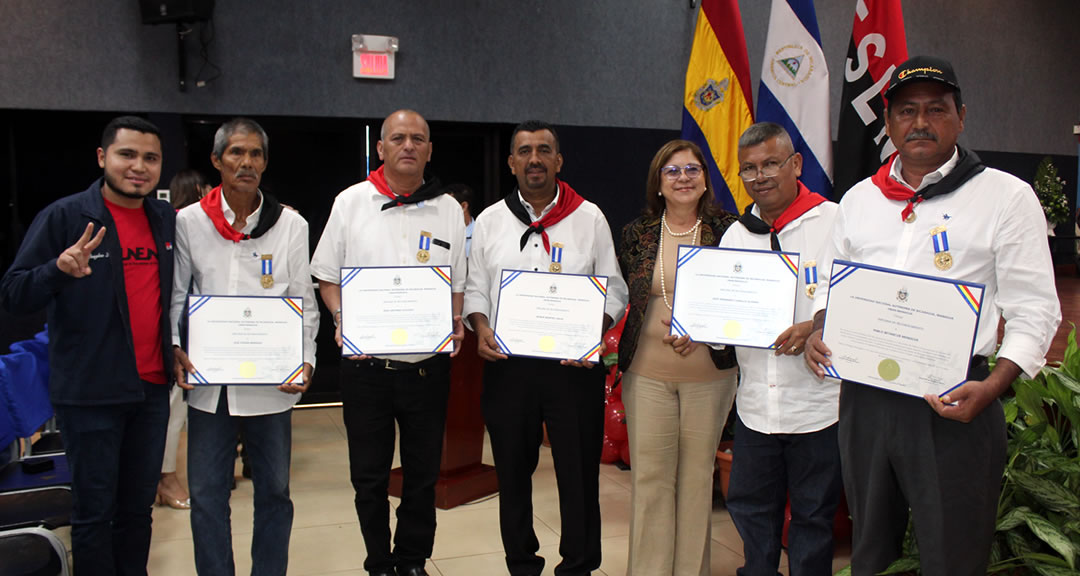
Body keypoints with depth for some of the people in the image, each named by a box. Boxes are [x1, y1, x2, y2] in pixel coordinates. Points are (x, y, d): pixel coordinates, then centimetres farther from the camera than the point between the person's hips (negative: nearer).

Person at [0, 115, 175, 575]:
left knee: (138, 508, 14)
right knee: (94, 511, 4)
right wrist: (59, 269, -27)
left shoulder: (168, 219, 6)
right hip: (90, 393, -4)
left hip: (152, 388, 4)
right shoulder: (64, 217, -7)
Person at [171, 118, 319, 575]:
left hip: (271, 380, 0)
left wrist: (305, 360, -9)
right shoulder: (189, 221, 3)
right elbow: (176, 294, 8)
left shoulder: (290, 225, 1)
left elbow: (304, 302, 2)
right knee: (206, 493, 8)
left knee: (273, 490, 10)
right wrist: (176, 348, -7)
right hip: (208, 380, 1)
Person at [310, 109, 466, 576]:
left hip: (427, 365, 1)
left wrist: (455, 323, -7)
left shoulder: (448, 209, 6)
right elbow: (327, 277, 6)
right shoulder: (351, 202, 3)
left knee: (423, 474, 12)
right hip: (366, 364, -1)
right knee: (369, 476, 10)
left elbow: (458, 284, 11)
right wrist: (342, 320, -10)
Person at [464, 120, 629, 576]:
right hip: (507, 364, 2)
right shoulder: (490, 221, 8)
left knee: (579, 470, 4)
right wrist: (481, 329, -8)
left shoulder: (589, 218, 3)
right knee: (513, 470, 13)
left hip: (574, 365, -2)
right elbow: (475, 288, 10)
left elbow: (613, 289, 3)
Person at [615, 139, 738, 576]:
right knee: (649, 475, 3)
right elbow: (619, 298, 10)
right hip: (647, 372, 1)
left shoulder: (727, 230, 1)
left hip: (709, 373, 0)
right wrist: (662, 325, -5)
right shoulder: (637, 233, 5)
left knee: (698, 474, 9)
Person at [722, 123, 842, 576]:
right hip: (755, 404, 5)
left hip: (818, 402, -5)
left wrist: (818, 329, -23)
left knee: (813, 514, 10)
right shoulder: (736, 235, 10)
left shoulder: (834, 222, -7)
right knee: (749, 506, 16)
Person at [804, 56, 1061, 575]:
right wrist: (818, 332, -2)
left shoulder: (1007, 196, -3)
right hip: (863, 399, 4)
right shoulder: (859, 199, 11)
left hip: (953, 403, -4)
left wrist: (992, 387, -20)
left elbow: (1034, 310, -5)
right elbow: (830, 285, 19)